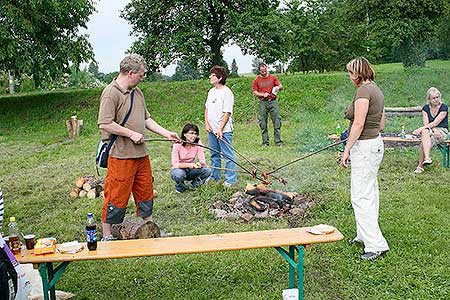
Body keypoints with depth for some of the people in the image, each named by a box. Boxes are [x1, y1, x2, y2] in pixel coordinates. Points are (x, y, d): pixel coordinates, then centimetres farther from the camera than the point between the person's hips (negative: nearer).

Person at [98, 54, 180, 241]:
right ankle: (107, 236, 15)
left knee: (145, 192, 17)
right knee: (116, 196, 0)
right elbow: (105, 124, -21)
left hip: (141, 154, 9)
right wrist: (131, 134, -17)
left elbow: (146, 119, 21)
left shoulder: (137, 92, 14)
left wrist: (166, 133, 13)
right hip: (121, 155, -8)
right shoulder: (111, 93, -14)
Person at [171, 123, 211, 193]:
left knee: (207, 170, -24)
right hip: (179, 169, -3)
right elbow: (175, 164, -22)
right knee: (179, 174, -38)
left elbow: (203, 161, -14)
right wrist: (188, 165, -38)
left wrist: (200, 164, -38)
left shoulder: (198, 142, -10)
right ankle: (180, 188, -2)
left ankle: (194, 185, 5)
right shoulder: (177, 144, -18)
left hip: (191, 170, 3)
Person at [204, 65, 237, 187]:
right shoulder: (211, 91, 12)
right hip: (211, 130, 8)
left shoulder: (227, 92, -12)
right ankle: (215, 176, 31)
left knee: (228, 155, -2)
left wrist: (220, 129, -19)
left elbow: (227, 113, -16)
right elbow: (207, 108, 18)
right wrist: (206, 123, 5)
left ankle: (231, 179, 5)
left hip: (223, 130, -8)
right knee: (214, 154, 18)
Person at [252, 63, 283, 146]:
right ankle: (265, 142, 10)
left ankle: (278, 141, 0)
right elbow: (255, 92, 5)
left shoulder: (273, 77, 9)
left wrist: (278, 87, -17)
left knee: (277, 120, -5)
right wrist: (263, 94, -12)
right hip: (263, 102, 0)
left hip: (273, 101, 0)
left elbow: (280, 86, 7)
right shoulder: (257, 80, 7)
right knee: (263, 123, 1)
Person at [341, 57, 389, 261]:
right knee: (370, 193, 18)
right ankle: (365, 235, 30)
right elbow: (381, 125, 16)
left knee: (361, 196, -7)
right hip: (375, 143, 11)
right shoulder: (376, 90, 14)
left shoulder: (364, 91, -16)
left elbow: (359, 124, -22)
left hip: (364, 147, -11)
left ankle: (376, 244, -4)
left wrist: (347, 149, -18)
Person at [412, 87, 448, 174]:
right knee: (425, 132, -36)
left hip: (442, 131, -3)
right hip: (429, 130, 4)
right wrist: (434, 130, -22)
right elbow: (426, 123, -3)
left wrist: (421, 129, -24)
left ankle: (420, 166, -31)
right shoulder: (425, 108, 7)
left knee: (423, 143, -33)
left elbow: (436, 122, -16)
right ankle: (427, 158, -45)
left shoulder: (443, 107, -6)